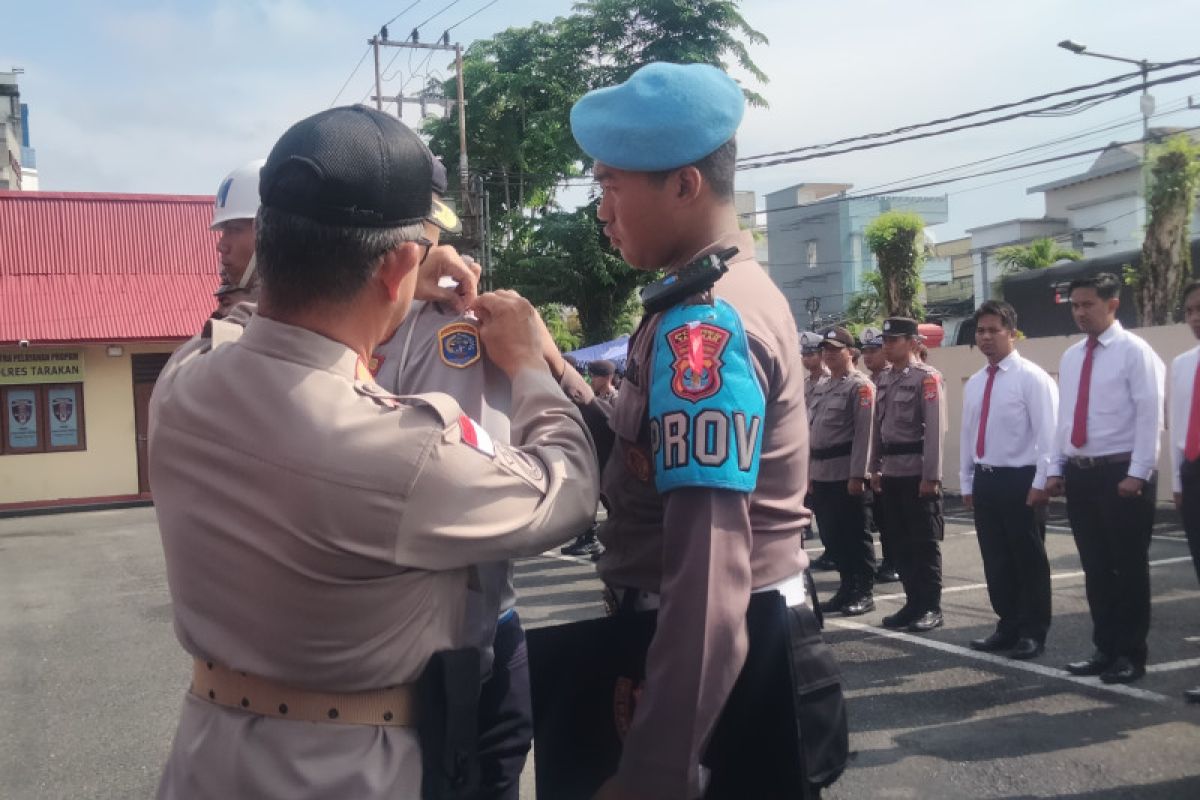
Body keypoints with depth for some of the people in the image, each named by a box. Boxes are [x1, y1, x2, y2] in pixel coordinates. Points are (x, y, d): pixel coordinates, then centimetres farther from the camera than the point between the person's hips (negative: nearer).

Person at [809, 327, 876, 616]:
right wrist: (809, 472, 16)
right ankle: (847, 588, 22)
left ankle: (864, 592, 9)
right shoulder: (824, 388, 17)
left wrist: (857, 474, -19)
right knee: (831, 535, 12)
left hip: (846, 474, -8)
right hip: (822, 474, 8)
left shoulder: (860, 386, -8)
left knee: (855, 535, 0)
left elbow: (864, 433, -15)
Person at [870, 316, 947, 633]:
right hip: (891, 473, 7)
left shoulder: (927, 377, -10)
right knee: (900, 542, 12)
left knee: (925, 543, 0)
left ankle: (931, 607, 9)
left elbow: (935, 430, -15)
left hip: (918, 474, -7)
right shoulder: (885, 381, 13)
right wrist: (875, 468, 16)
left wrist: (931, 475, -18)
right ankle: (913, 602, 21)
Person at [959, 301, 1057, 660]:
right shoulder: (974, 383, 12)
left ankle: (1032, 633, 15)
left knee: (1029, 561, 3)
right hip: (985, 481, 7)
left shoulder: (1031, 378, -9)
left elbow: (1047, 434, -12)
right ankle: (1008, 627, 25)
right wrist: (967, 482, 14)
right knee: (996, 560, 12)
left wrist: (1040, 483, -16)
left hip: (1021, 481, -6)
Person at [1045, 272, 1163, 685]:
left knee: (1129, 567, 3)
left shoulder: (1135, 352, -7)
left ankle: (1130, 655, 14)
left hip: (1122, 474, -6)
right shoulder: (1070, 357, 13)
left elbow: (1149, 416, -12)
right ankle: (1105, 649, 23)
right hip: (1079, 475, 6)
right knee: (1095, 568, 12)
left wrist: (1137, 474, -16)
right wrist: (1056, 469, 10)